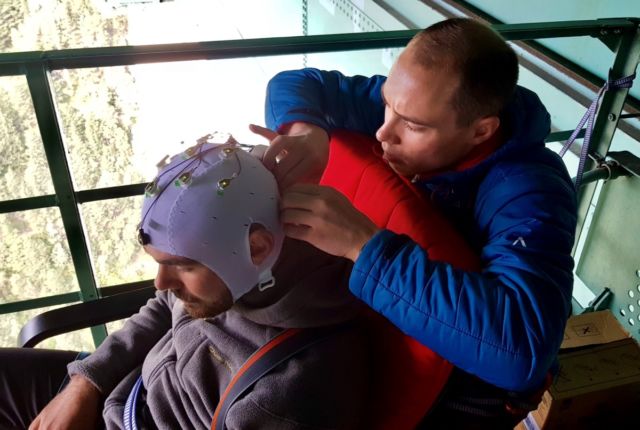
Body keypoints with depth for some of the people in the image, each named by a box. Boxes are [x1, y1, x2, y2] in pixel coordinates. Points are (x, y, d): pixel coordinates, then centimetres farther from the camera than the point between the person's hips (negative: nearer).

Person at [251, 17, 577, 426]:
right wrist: (304, 132, -29)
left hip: (464, 387, -5)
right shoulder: (412, 103, -15)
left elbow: (523, 345, -46)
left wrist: (364, 244, -46)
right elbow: (295, 84, -6)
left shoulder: (528, 193, -32)